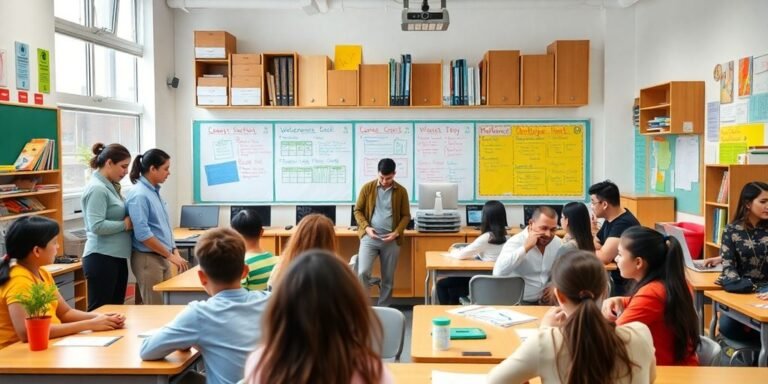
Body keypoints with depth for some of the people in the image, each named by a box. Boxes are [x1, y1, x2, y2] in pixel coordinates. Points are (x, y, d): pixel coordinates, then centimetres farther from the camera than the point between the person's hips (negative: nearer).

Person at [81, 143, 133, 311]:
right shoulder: (97, 188, -16)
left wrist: (128, 222, 2)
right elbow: (97, 226, -24)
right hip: (102, 258, -10)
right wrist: (126, 224, -15)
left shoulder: (110, 186, 12)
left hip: (117, 257, 10)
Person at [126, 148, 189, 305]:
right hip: (147, 259, -8)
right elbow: (143, 234, -21)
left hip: (162, 258, 8)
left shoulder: (155, 192, 10)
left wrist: (175, 251, 9)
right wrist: (170, 255, -17)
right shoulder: (139, 195, -16)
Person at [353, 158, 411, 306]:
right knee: (363, 273, -16)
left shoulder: (401, 191, 2)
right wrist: (366, 227, -10)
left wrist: (396, 232, -10)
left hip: (391, 240, 1)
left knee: (388, 279, 7)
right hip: (369, 237, -1)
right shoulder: (367, 188, 1)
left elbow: (406, 216, 6)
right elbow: (357, 210, 6)